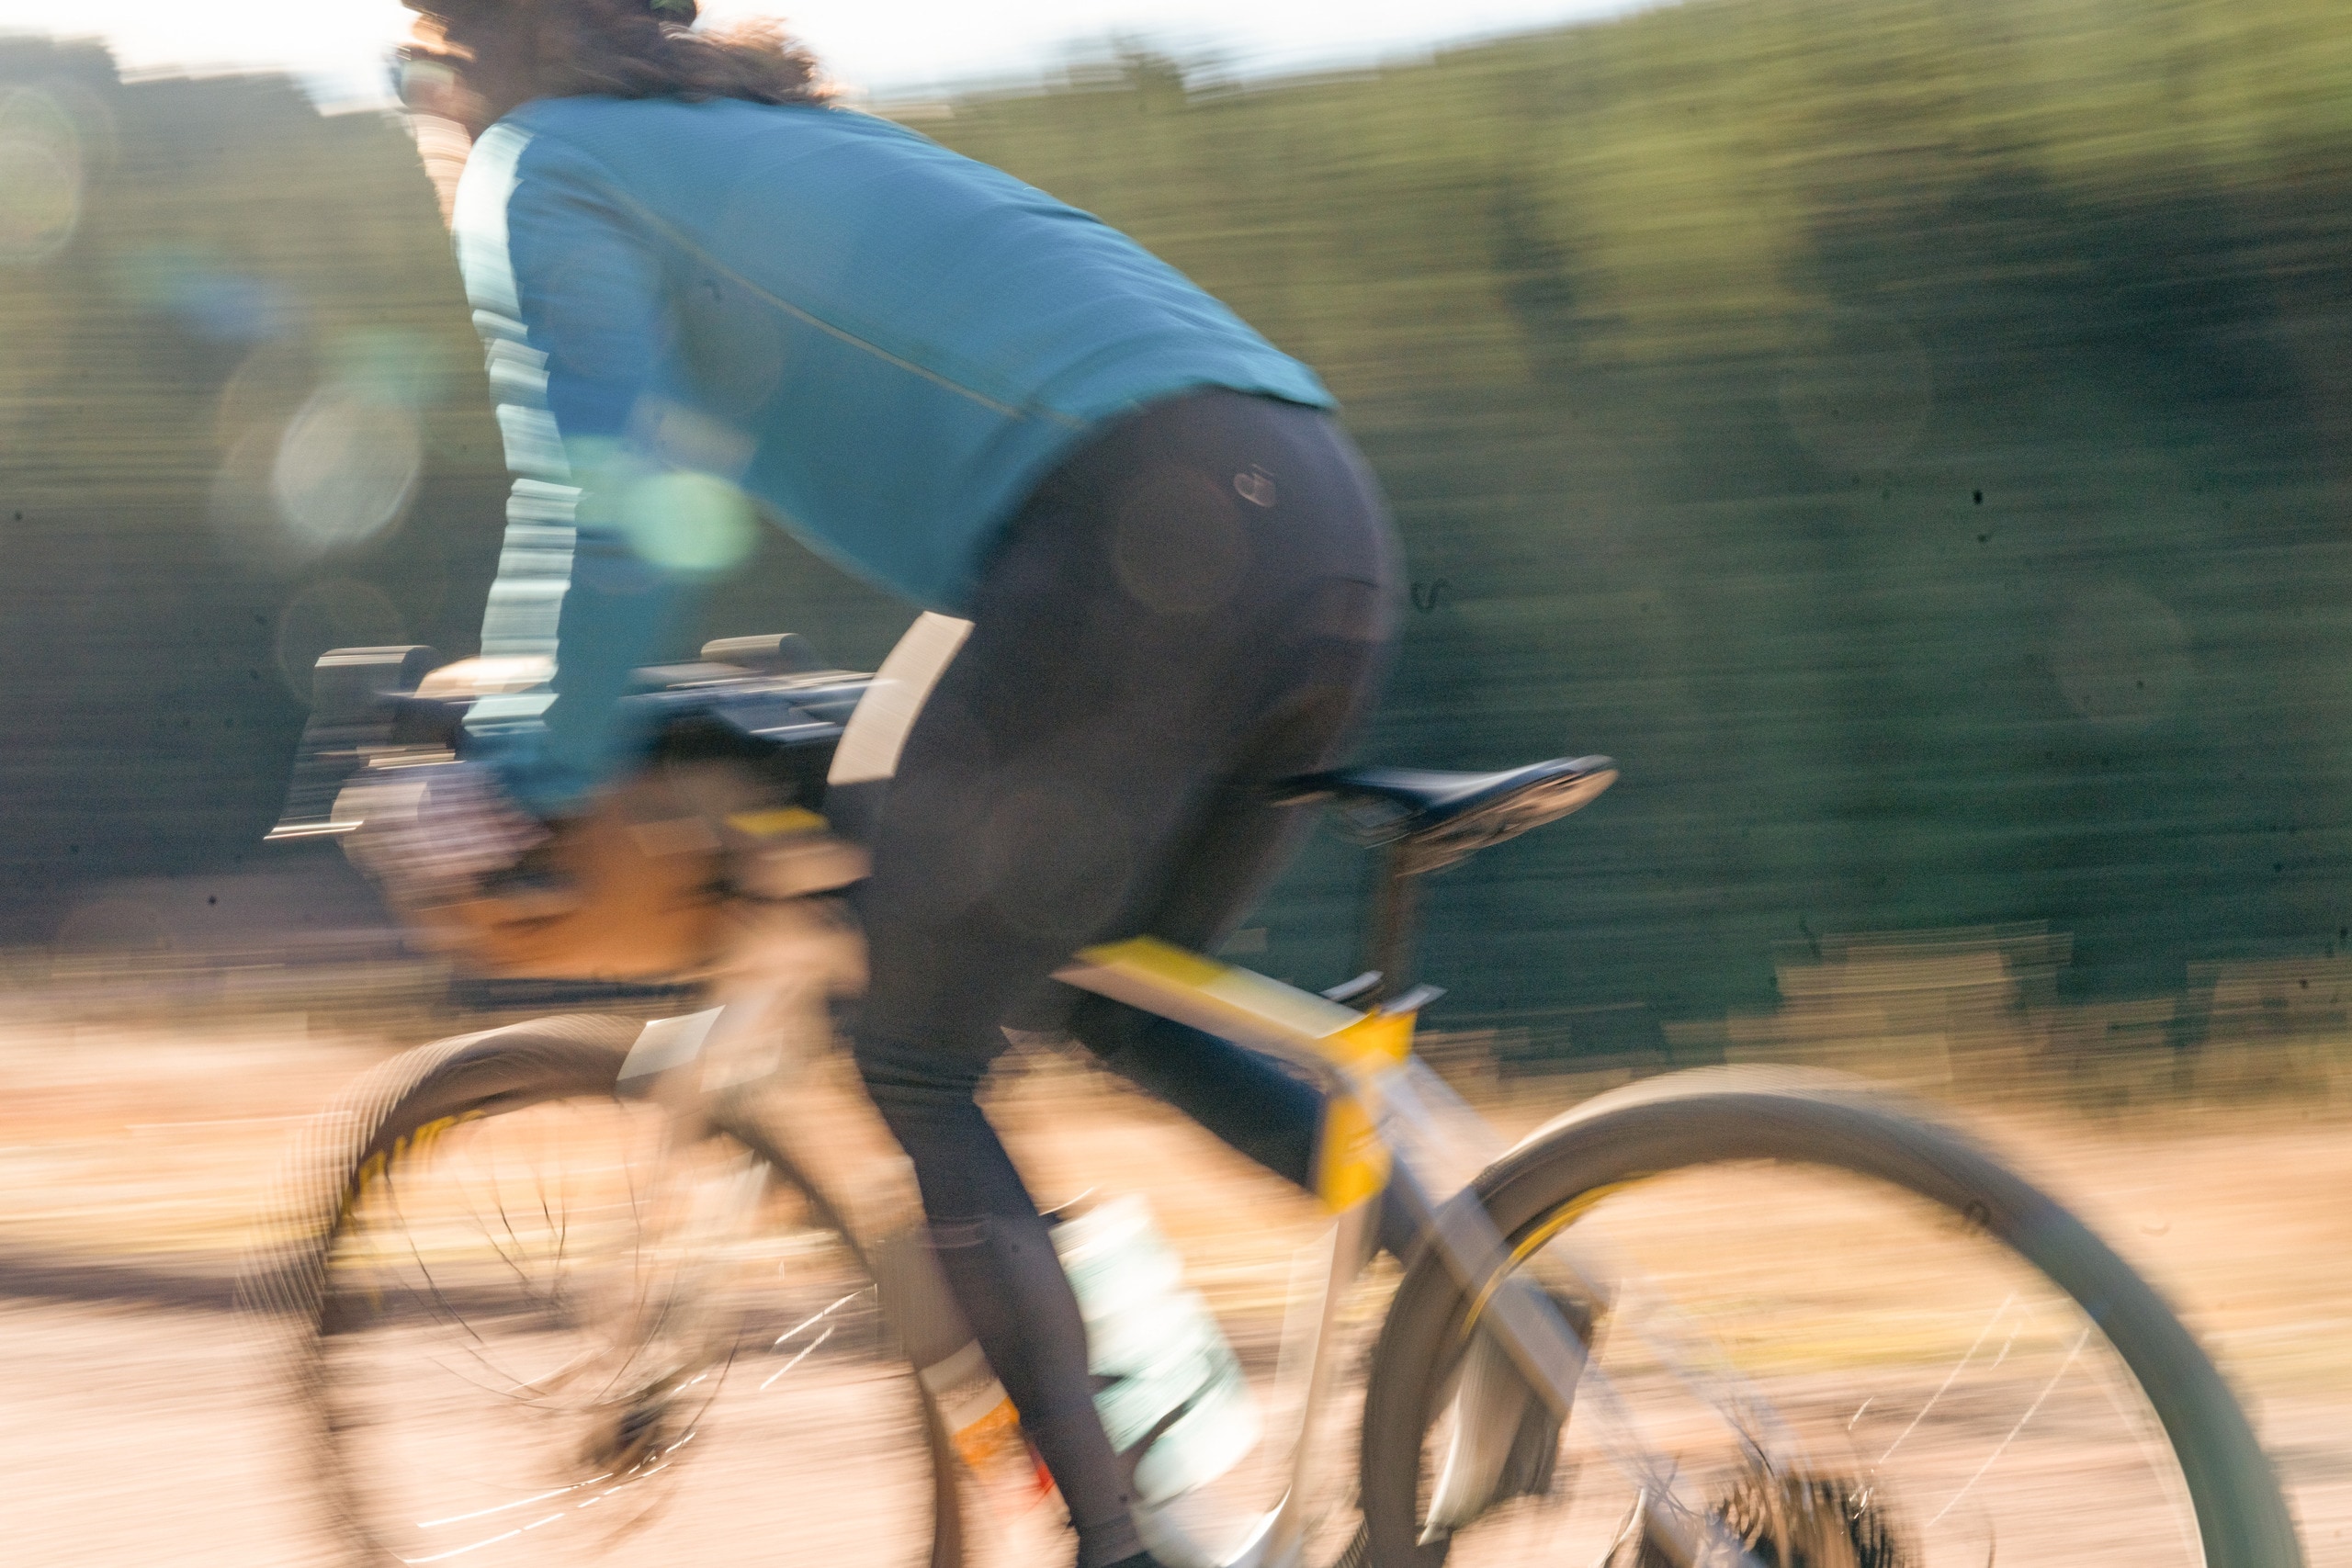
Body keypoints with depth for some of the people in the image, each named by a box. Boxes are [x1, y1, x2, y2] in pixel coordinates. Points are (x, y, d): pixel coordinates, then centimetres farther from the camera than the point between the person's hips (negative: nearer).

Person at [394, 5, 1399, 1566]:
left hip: (1143, 535, -8)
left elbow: (617, 512, -2)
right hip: (1335, 514, 8)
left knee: (917, 1069, 6)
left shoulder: (541, 168, 11)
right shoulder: (795, 138, 35)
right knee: (1112, 1006, 25)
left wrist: (540, 775, 9)